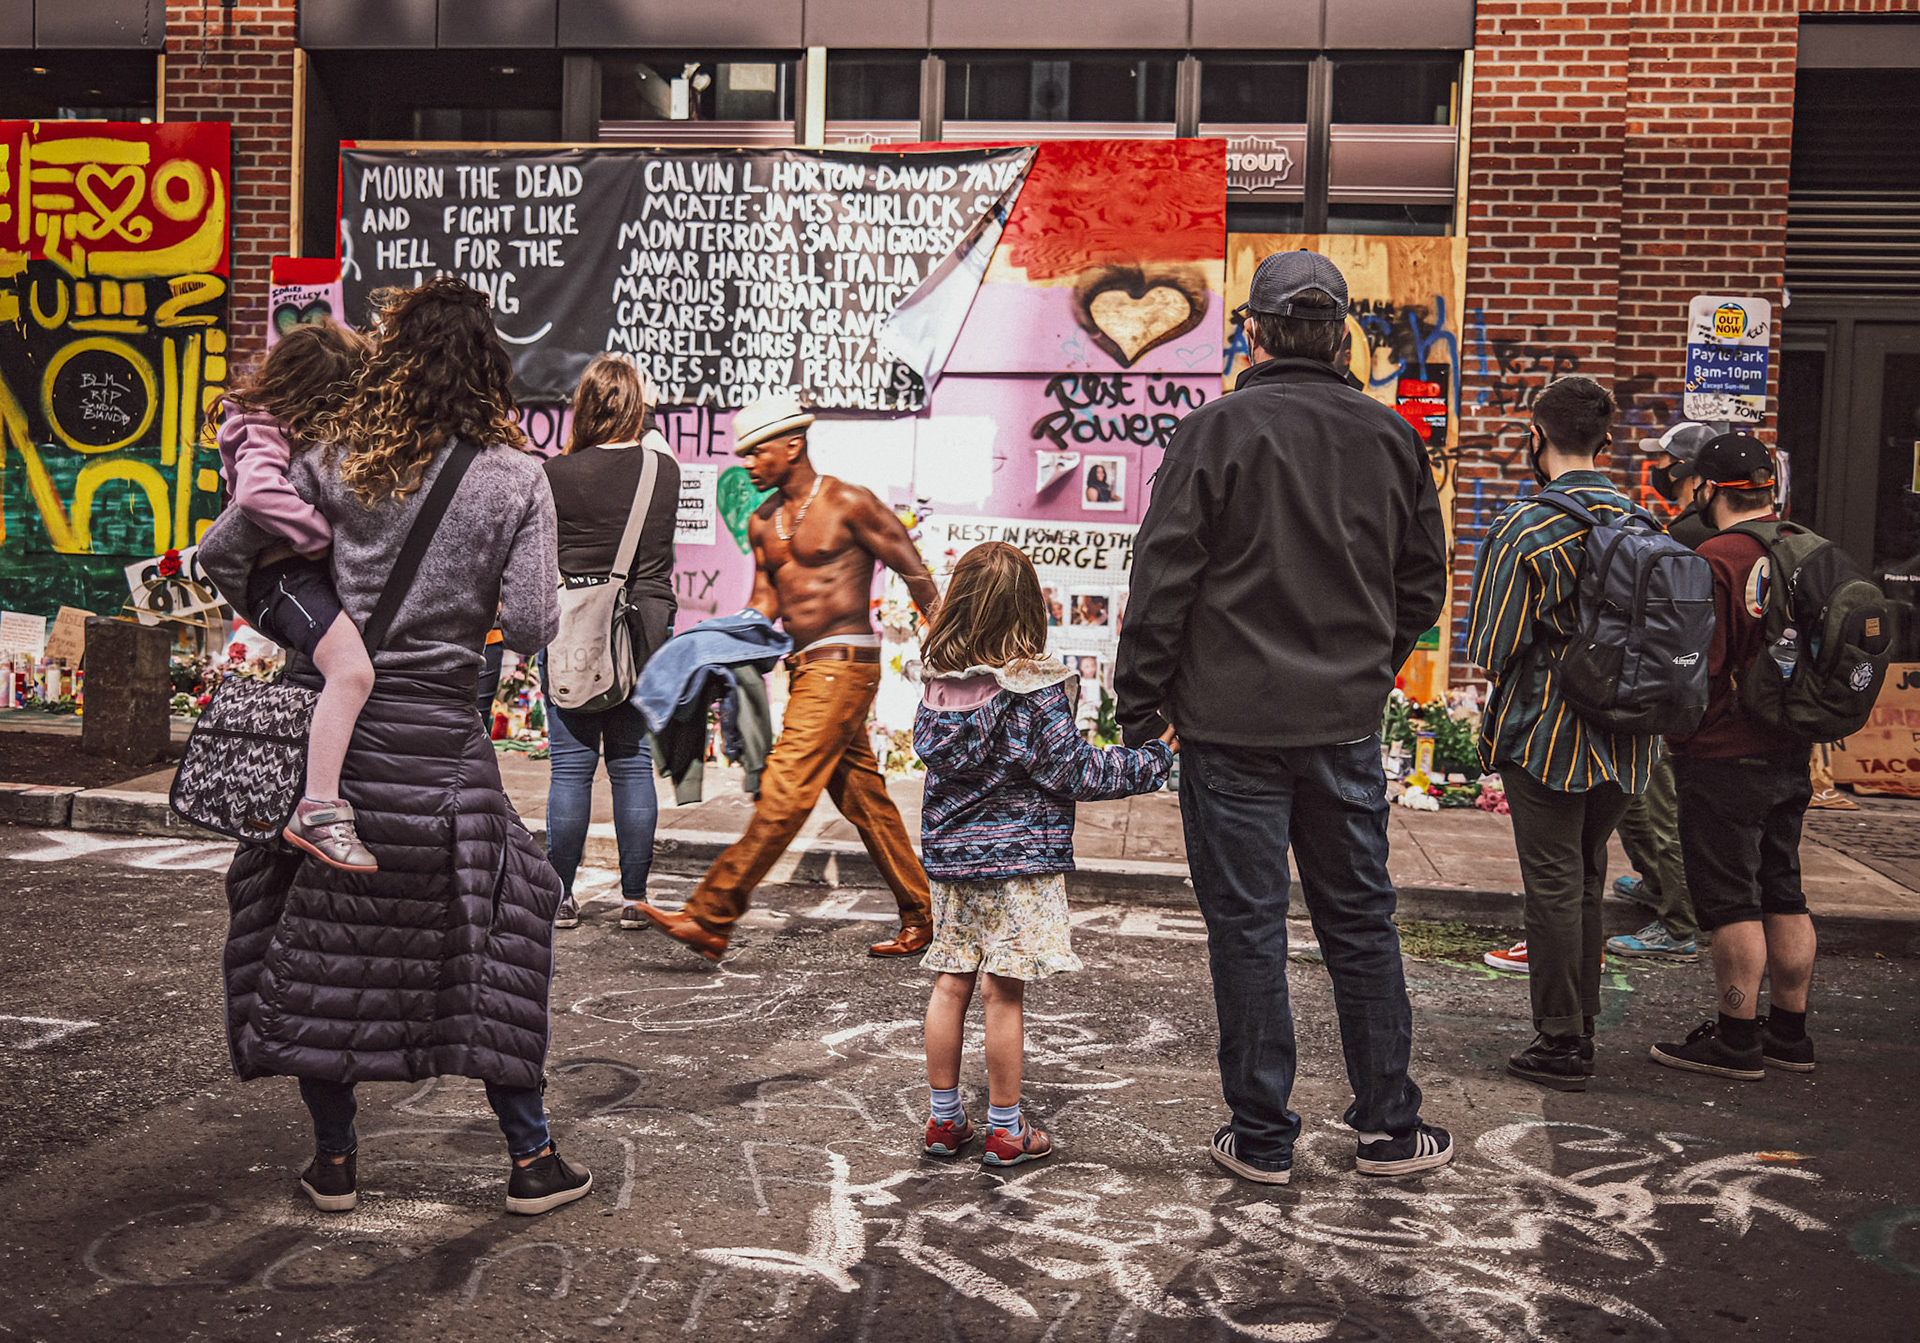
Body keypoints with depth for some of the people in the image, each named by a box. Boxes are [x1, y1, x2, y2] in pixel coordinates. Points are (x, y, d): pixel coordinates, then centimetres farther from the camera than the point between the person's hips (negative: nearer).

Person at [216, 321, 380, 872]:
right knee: (353, 669, -31)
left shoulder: (303, 427, 14)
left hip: (316, 571, 10)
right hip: (283, 574, -10)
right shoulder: (264, 434, -15)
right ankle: (317, 811, -30)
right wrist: (326, 533, -25)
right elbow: (256, 494, -36)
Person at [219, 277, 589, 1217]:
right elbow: (530, 628, -7)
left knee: (316, 934, 14)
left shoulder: (336, 461, -1)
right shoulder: (516, 477, -4)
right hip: (440, 736, -1)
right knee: (493, 932, 11)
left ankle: (333, 1159, 23)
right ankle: (531, 1158, 17)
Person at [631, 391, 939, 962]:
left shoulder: (847, 504, -8)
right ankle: (921, 918, 20)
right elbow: (766, 599, 17)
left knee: (784, 791, -12)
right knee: (862, 797, 11)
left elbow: (917, 575, -4)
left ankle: (710, 920, -12)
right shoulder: (762, 522, 14)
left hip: (843, 664, -9)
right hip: (805, 666, 9)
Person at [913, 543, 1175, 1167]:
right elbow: (1073, 771, -13)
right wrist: (1155, 758, -5)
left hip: (950, 856, 6)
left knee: (951, 984, 12)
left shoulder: (937, 682, 0)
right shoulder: (1035, 689, -16)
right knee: (1004, 994, 1)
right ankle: (1005, 1131, 12)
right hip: (1018, 858, -5)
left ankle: (944, 1120, 21)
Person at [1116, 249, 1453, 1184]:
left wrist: (1140, 699, -1)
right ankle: (1387, 1127, 24)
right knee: (1360, 923, 15)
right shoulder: (1392, 438, 5)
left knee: (1247, 927, 5)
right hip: (1347, 724, 4)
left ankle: (1262, 1137, 14)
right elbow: (1423, 584, 12)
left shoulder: (1216, 431, -9)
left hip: (1232, 724, -4)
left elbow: (1165, 581, -10)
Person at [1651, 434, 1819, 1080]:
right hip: (1791, 755, 8)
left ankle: (1737, 1041, 9)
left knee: (1729, 899, 1)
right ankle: (1789, 1034, 26)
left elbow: (1697, 665, -20)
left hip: (1724, 758, -8)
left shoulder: (1715, 559, -18)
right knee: (1783, 892, 16)